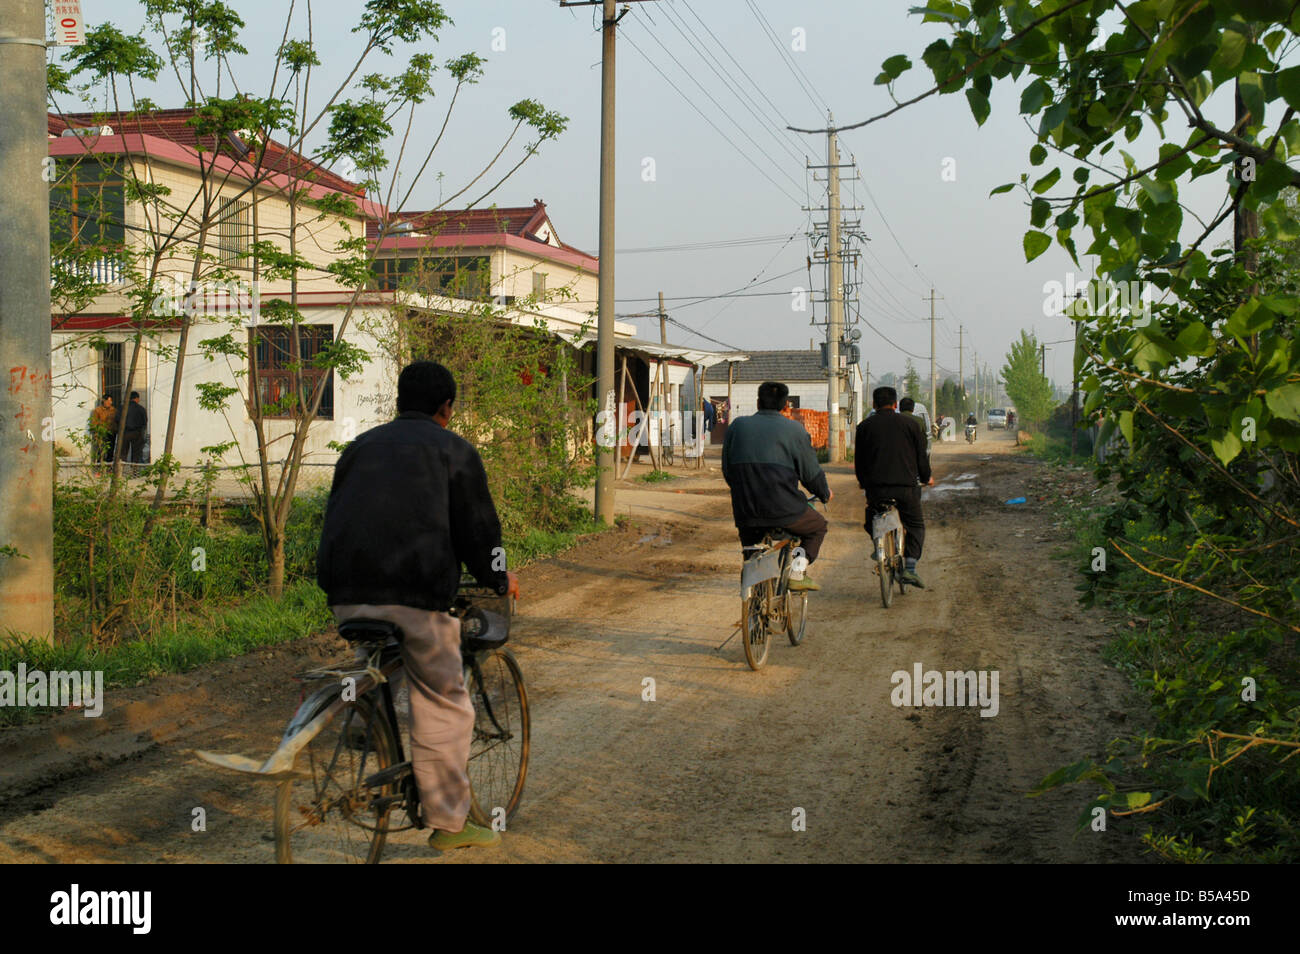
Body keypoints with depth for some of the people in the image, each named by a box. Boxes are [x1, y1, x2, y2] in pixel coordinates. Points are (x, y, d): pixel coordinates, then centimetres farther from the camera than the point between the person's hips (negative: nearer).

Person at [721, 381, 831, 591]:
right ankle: (797, 572, 8)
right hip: (783, 509, -3)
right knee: (817, 526, 24)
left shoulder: (736, 426, 10)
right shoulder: (794, 429, 1)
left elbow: (726, 470, 14)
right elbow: (811, 472, 4)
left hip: (745, 510, 4)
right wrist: (825, 493, 24)